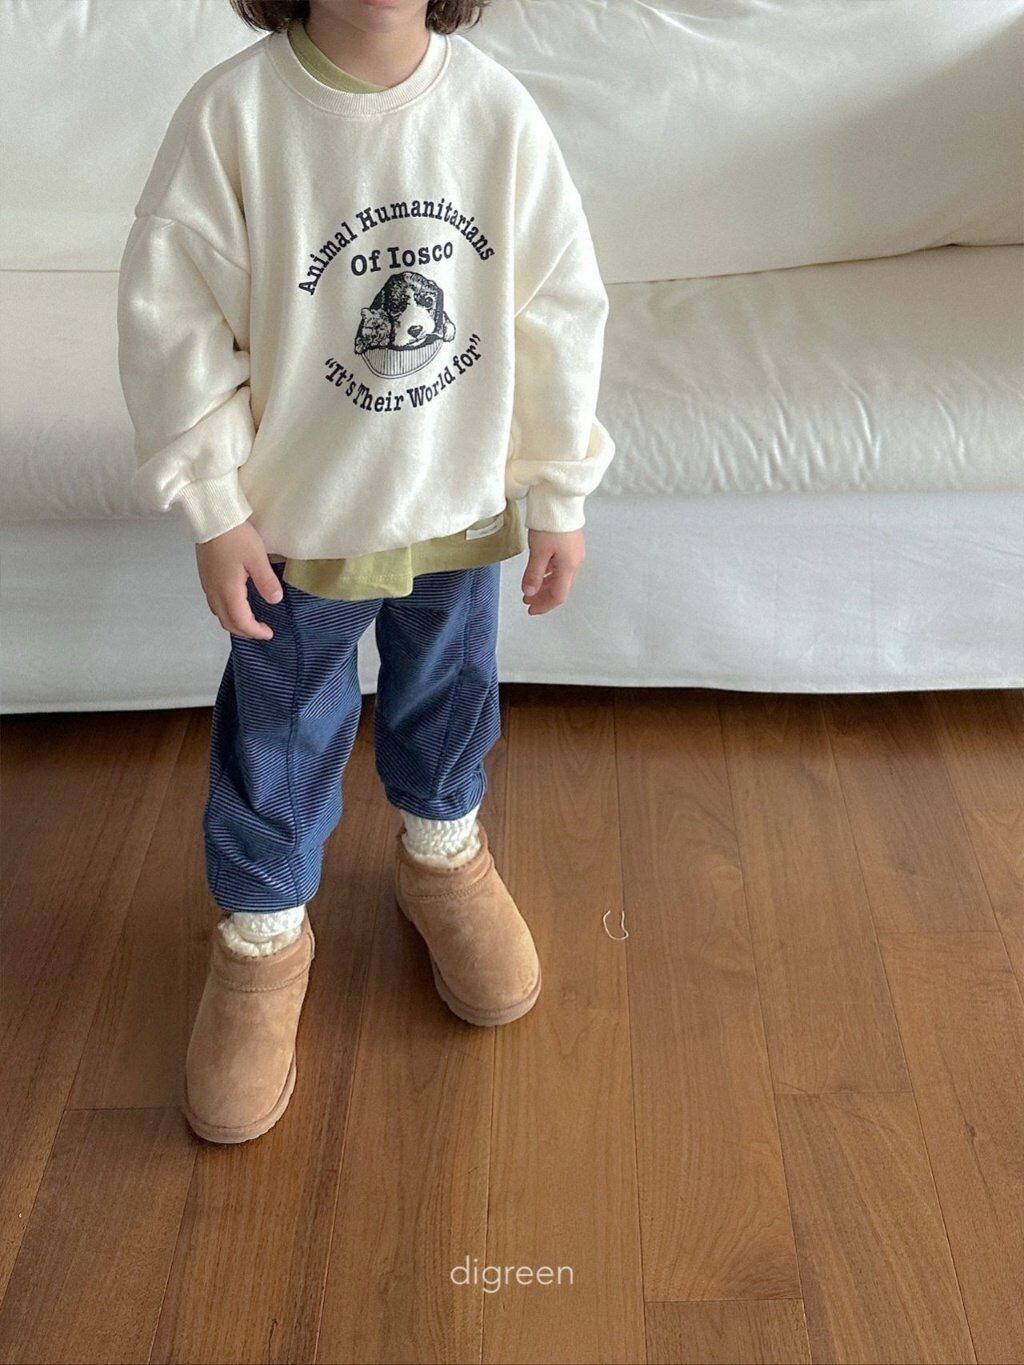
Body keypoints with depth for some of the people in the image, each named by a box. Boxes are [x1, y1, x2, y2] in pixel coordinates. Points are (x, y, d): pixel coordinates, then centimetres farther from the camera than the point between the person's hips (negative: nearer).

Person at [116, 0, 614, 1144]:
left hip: (462, 503, 3)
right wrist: (216, 510, -10)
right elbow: (173, 318, -12)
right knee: (279, 736, 12)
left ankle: (441, 849, 53)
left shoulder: (497, 110, -11)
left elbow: (560, 311, -4)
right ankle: (262, 935, 36)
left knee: (448, 693, 23)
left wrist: (558, 494, 0)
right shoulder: (231, 113, -18)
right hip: (299, 518, -2)